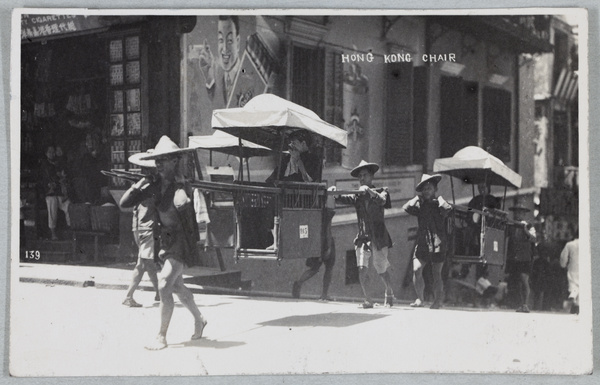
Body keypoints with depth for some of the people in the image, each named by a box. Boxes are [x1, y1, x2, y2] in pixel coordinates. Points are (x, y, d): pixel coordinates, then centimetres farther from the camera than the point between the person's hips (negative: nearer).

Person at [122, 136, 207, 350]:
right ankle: (199, 320, 41)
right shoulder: (155, 185, 1)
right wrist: (138, 187, -13)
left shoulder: (180, 185, -16)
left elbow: (181, 204, -38)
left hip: (182, 241, -8)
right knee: (177, 287, 19)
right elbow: (126, 203, -1)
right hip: (166, 240, 8)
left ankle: (161, 337, -7)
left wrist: (178, 184, -29)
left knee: (164, 286, -15)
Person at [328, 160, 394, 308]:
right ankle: (368, 300, -4)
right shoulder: (357, 196, 10)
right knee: (362, 269, -14)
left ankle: (389, 292, 33)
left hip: (379, 238, -2)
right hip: (363, 238, 2)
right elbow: (342, 199, -4)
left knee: (382, 271, 5)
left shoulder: (381, 191, 4)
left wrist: (369, 190, -30)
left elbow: (382, 201, -17)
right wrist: (333, 192, -24)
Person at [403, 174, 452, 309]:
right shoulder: (420, 205, 9)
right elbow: (406, 208, -9)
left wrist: (437, 197, -7)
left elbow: (447, 208, -22)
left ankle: (438, 300, 12)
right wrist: (418, 197, -3)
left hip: (438, 244, -3)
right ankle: (420, 299, 5)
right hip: (422, 244, 3)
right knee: (416, 270, -8)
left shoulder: (439, 204, 2)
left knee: (436, 274, 1)